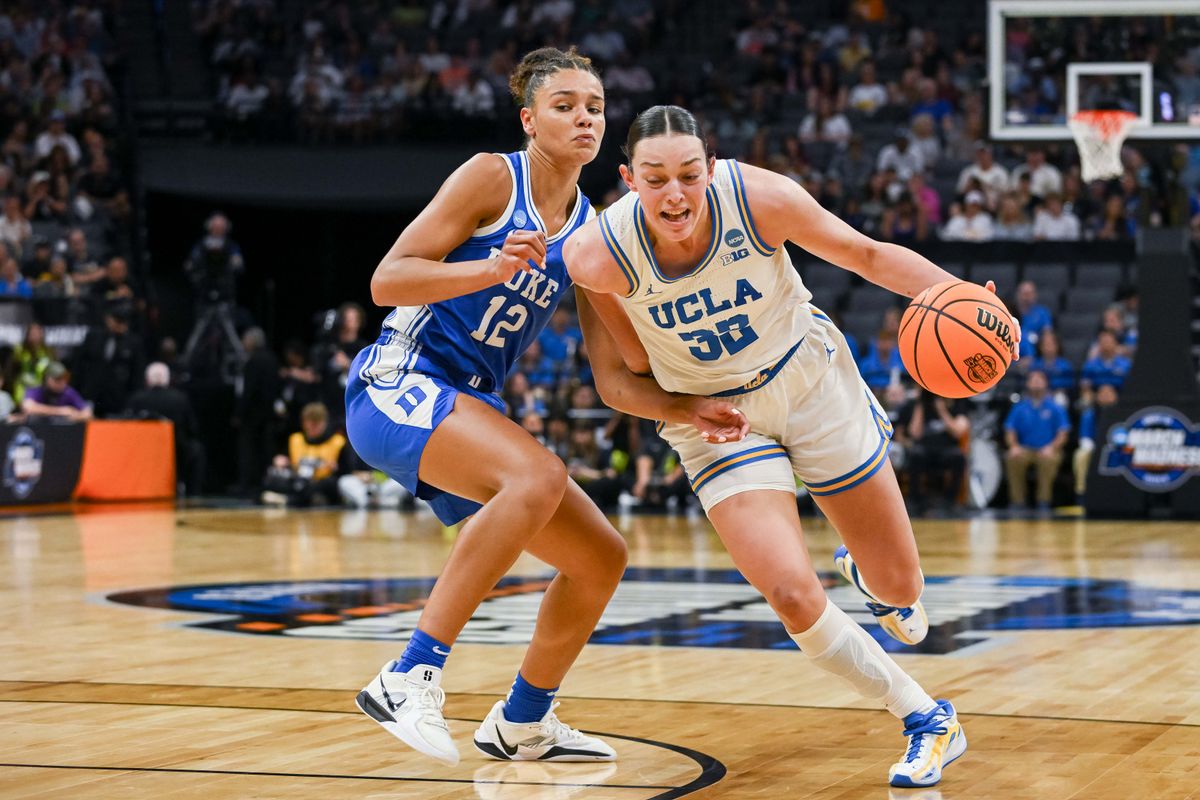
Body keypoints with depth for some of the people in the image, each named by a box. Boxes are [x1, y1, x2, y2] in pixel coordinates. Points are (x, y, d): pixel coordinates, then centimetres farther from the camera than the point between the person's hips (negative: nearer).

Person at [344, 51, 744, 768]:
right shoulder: (491, 178, -8)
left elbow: (616, 373, 9)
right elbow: (386, 280, -12)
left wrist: (685, 408, -8)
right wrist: (493, 268, -25)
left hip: (472, 409, 8)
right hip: (399, 384, -8)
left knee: (601, 559, 9)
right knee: (540, 474, -34)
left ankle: (521, 724, 31)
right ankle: (410, 677, -33)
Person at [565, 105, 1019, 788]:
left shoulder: (760, 198, -27)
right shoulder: (598, 256, -26)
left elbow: (866, 254, -15)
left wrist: (956, 292, -28)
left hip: (811, 380, 1)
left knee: (899, 586, 7)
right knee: (793, 594, -19)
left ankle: (867, 571, 49)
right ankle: (929, 721, 5)